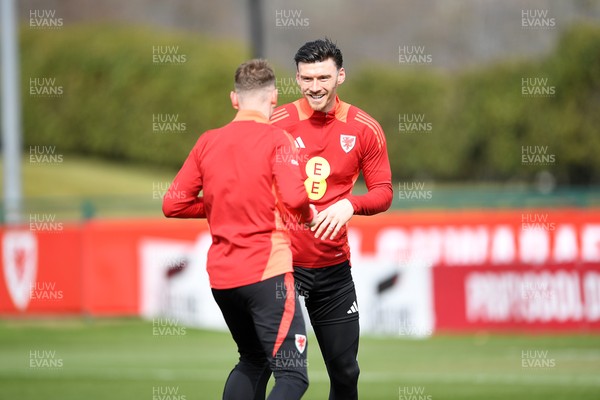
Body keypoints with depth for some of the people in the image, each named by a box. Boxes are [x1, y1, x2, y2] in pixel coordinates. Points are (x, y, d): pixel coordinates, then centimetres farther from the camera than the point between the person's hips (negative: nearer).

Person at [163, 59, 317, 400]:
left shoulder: (208, 142, 8)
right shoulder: (276, 139, -6)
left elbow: (173, 204, 9)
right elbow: (294, 198, -20)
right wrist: (310, 215, 2)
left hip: (221, 277, 6)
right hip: (268, 272, -6)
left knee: (252, 361, 25)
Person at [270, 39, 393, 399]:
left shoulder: (365, 129, 2)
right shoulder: (278, 123, -5)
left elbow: (384, 192, 2)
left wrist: (350, 204, -19)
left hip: (334, 267, 3)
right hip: (283, 261, -3)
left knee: (345, 370, 8)